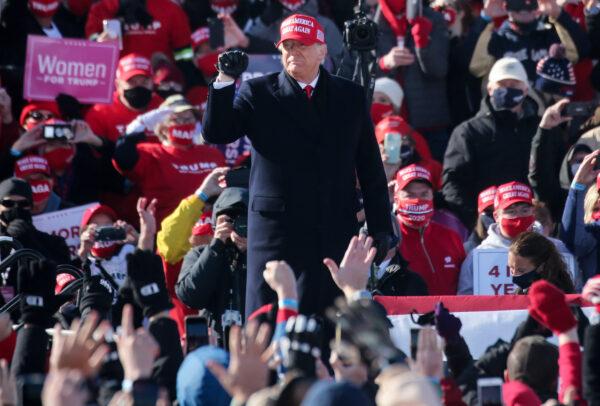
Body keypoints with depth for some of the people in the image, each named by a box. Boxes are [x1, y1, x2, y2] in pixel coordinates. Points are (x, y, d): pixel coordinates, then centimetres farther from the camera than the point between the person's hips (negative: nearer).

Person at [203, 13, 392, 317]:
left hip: (336, 233, 2)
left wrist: (380, 227, 8)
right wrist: (225, 81, -18)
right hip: (277, 232, -2)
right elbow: (216, 133, -7)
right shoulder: (257, 94, 5)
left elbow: (370, 167, 12)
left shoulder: (350, 96, 12)